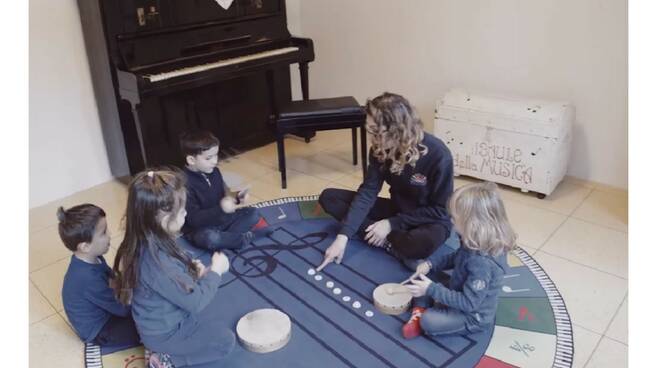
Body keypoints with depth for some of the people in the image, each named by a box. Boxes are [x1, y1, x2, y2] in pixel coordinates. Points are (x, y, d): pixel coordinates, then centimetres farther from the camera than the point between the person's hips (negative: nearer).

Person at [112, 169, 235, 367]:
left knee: (216, 323, 28)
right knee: (225, 341, 6)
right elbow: (195, 301, -27)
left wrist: (193, 269, -8)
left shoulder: (153, 241, -12)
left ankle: (166, 351, 15)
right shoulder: (158, 263, -40)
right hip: (165, 332, -8)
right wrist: (215, 271, -15)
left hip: (164, 319, 8)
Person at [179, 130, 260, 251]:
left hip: (221, 219, 7)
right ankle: (241, 238, -11)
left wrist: (236, 197, -9)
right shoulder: (185, 183, -25)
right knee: (209, 238, -39)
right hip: (200, 229, -7)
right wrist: (220, 208, -39)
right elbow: (193, 219, -28)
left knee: (253, 213, 3)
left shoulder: (214, 171, 0)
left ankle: (224, 237, -14)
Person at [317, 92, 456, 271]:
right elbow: (367, 192, -16)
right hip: (397, 209, 5)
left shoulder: (438, 155, -28)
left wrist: (392, 224, -23)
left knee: (427, 241, -43)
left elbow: (439, 210, -20)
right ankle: (391, 239, -16)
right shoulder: (380, 149, -14)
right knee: (329, 197, -8)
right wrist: (343, 236, -26)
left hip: (429, 220, -5)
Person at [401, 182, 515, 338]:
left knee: (428, 322, -26)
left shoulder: (483, 263, -38)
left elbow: (468, 303, -33)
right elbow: (457, 258, 11)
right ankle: (419, 312, 0)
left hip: (473, 316, -9)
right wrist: (430, 263, -2)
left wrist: (431, 289, -31)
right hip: (460, 294, 9)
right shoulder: (476, 243, -10)